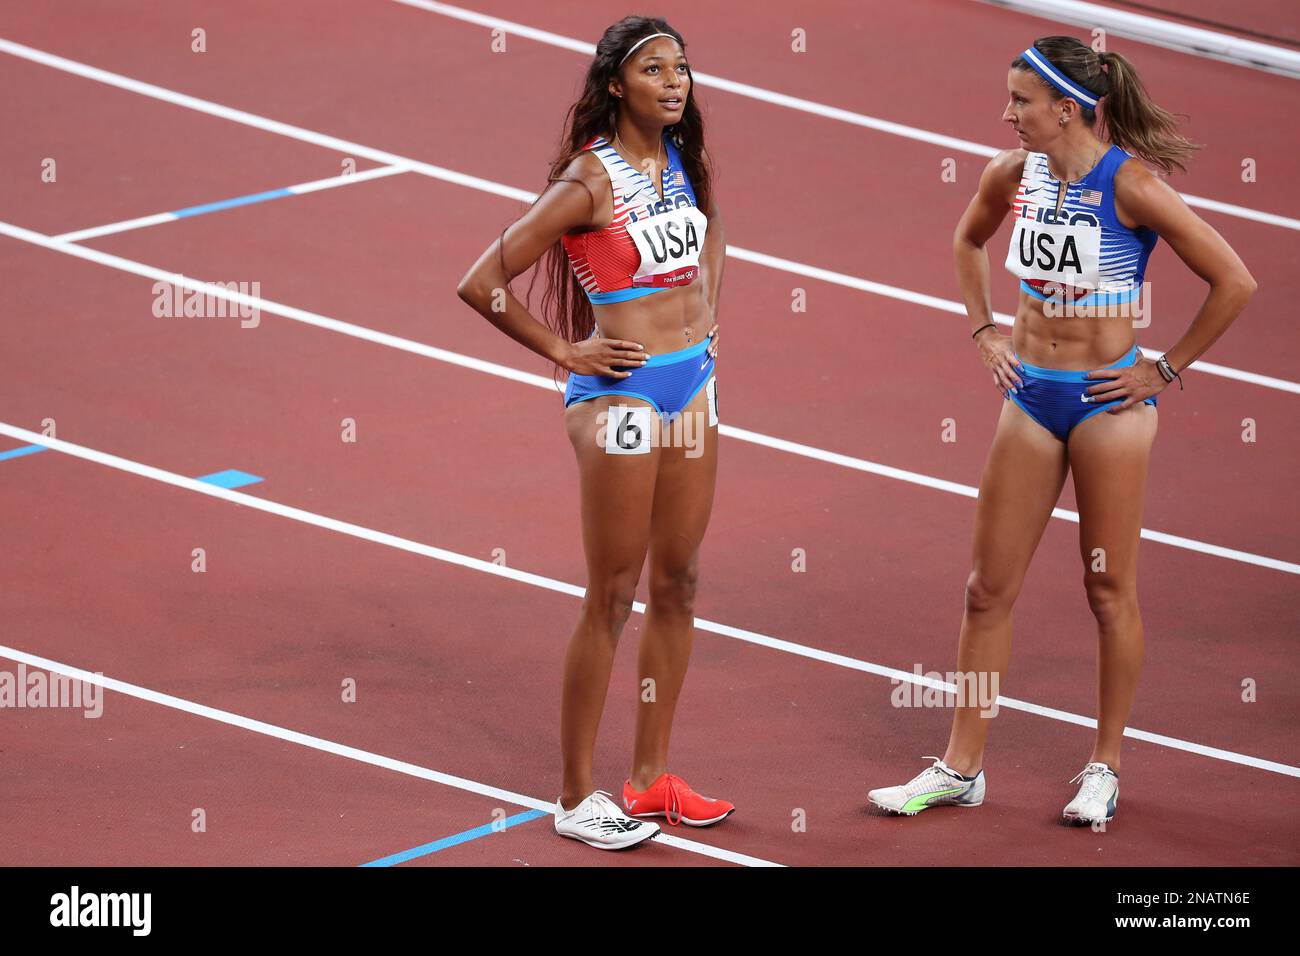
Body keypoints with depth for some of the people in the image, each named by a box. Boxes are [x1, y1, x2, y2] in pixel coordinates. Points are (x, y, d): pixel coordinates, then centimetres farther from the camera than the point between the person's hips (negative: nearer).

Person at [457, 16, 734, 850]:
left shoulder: (684, 162, 5)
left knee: (679, 586, 11)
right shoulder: (589, 181, -16)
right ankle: (577, 798, 6)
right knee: (613, 598, -2)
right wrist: (563, 351, -10)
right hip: (621, 394, -7)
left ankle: (652, 778, 21)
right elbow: (482, 285, -18)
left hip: (692, 387, 7)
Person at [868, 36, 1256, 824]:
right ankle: (961, 768, 14)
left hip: (1108, 402, -6)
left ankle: (1104, 768, 17)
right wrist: (985, 329, 14)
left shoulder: (1128, 184, -16)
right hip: (1031, 395, 6)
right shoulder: (1012, 175, 1)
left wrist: (1165, 371, -10)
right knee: (990, 587, 7)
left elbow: (1236, 283, -15)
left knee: (1110, 589, 5)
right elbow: (969, 241, 26)